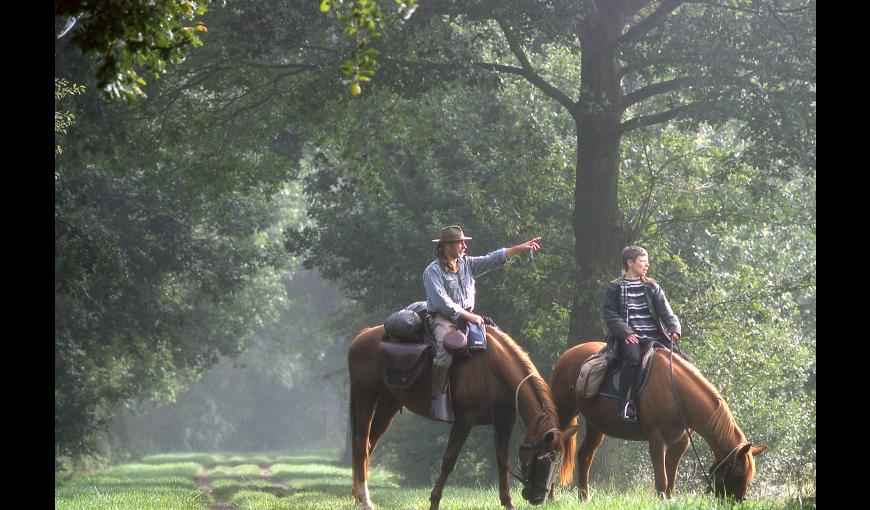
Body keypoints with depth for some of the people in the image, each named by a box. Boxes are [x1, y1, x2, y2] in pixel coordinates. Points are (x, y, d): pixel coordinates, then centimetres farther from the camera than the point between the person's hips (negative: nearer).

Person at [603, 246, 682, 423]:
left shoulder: (653, 287, 19)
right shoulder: (615, 288, 8)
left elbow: (665, 312, 9)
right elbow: (611, 315, 1)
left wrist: (675, 328, -11)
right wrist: (626, 333, -15)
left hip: (654, 336, 5)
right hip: (629, 337, -5)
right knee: (633, 357, -36)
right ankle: (626, 404, -33)